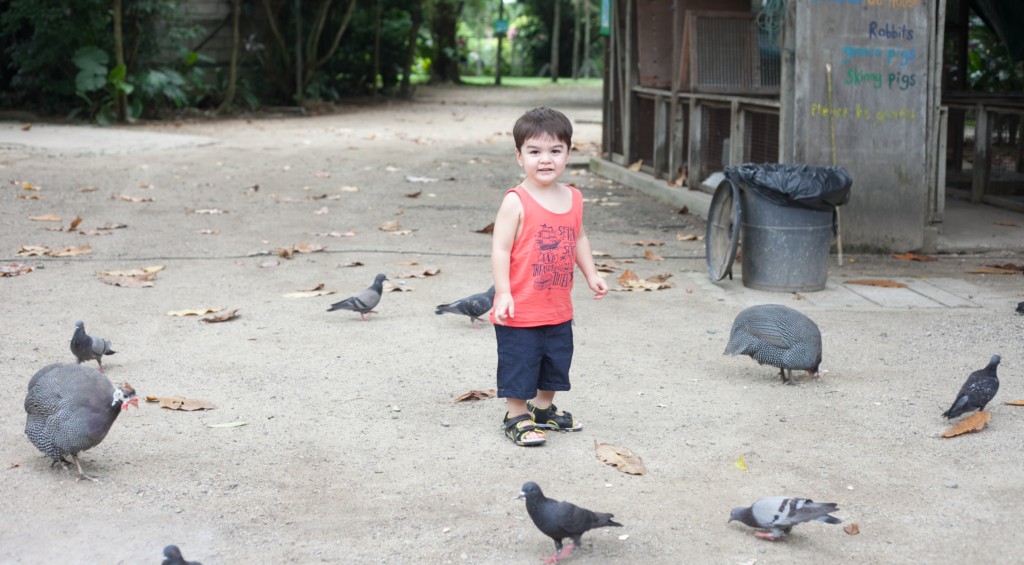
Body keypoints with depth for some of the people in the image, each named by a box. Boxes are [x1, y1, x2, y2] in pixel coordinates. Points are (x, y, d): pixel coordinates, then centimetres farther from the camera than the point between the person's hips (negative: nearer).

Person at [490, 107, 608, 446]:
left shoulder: (573, 199, 4)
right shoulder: (516, 202, -16)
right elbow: (500, 249, -17)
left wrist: (591, 275, 15)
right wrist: (503, 293, -21)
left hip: (559, 310, 7)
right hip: (521, 310, -7)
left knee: (556, 363, 20)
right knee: (519, 365, 4)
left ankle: (544, 409, 38)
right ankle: (516, 417, 18)